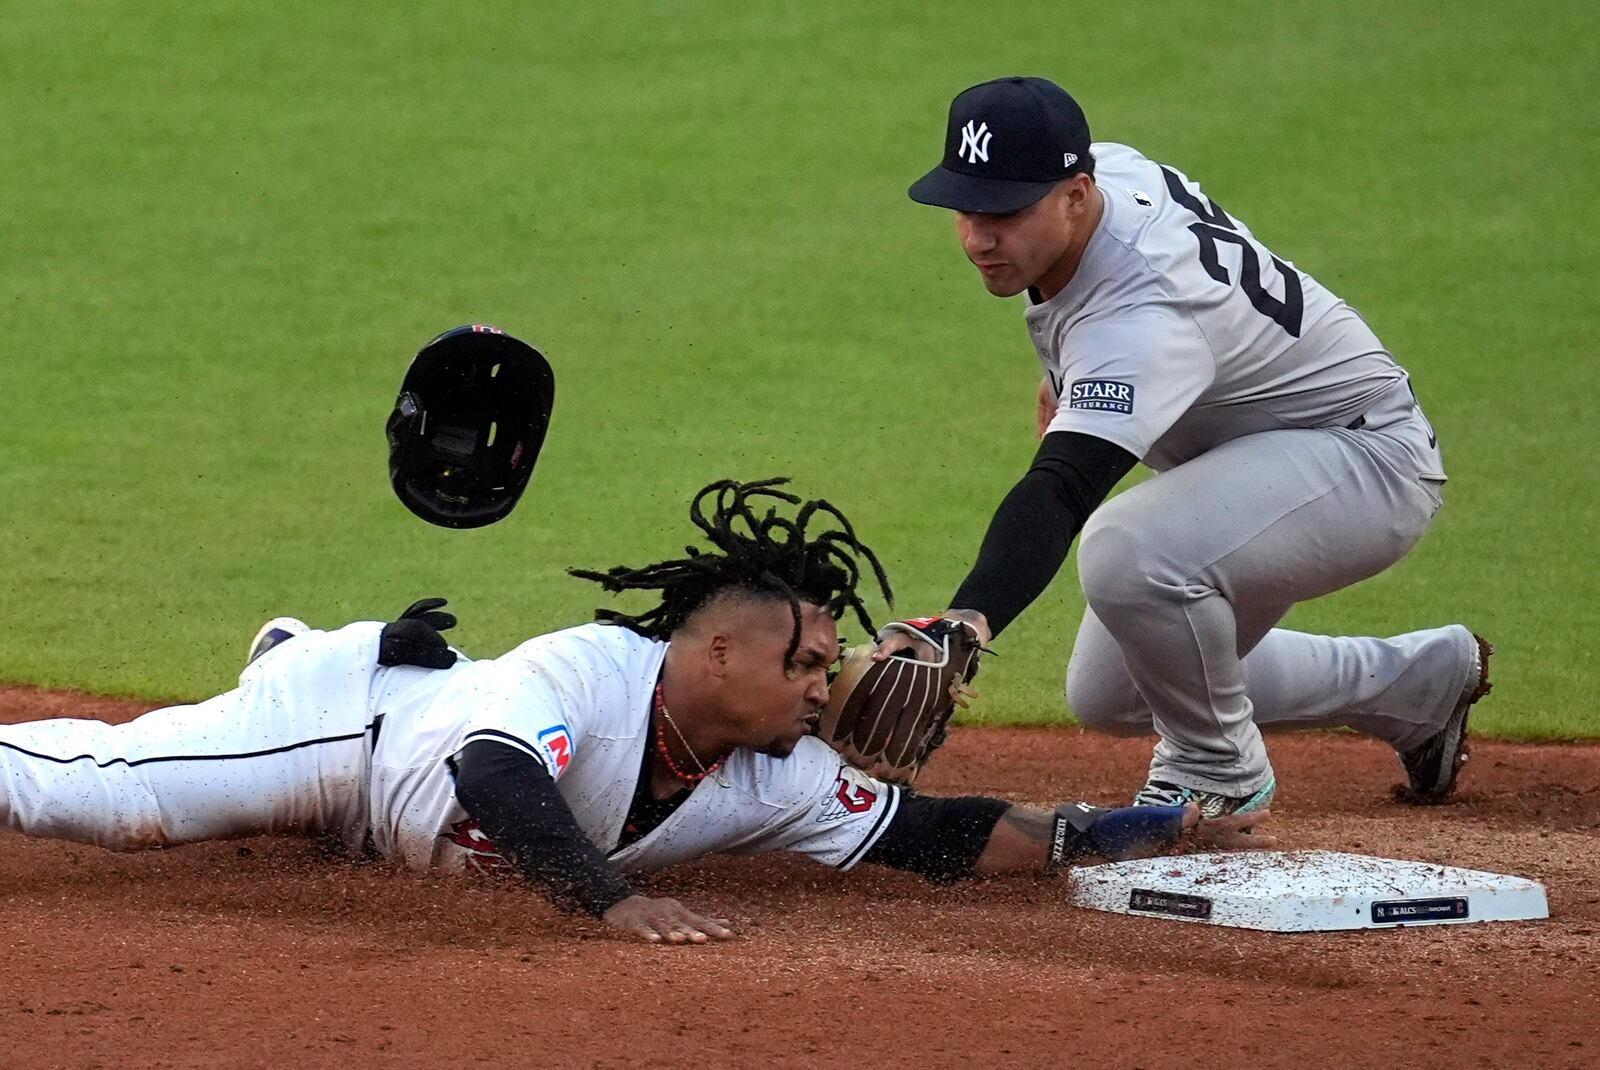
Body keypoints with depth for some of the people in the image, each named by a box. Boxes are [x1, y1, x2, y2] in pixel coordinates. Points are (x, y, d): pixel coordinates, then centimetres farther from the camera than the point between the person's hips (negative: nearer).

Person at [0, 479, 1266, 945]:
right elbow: (495, 776, -57)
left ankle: (294, 657, 56)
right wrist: (611, 896, -69)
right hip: (356, 711, -6)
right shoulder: (588, 671, -41)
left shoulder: (780, 780, -22)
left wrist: (1118, 834, -29)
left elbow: (936, 835, -19)